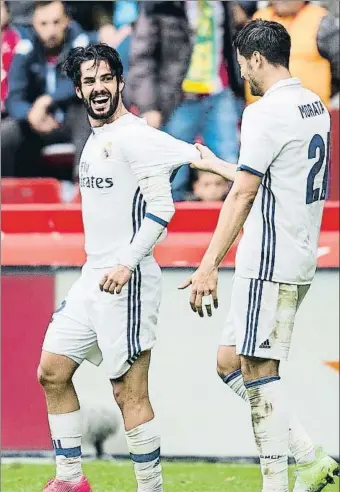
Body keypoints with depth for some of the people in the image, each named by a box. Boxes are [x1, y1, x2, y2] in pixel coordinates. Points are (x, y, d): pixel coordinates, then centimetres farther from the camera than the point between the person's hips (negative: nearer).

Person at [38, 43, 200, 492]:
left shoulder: (134, 136, -13)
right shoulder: (96, 139, 14)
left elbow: (162, 206, -19)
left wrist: (127, 264, -24)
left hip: (126, 283, -9)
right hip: (92, 278, 9)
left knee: (129, 392, -8)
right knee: (52, 372, 10)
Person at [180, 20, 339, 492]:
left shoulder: (266, 113, -15)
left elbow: (243, 194, -20)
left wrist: (209, 266, -21)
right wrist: (216, 165, 38)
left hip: (269, 264, -9)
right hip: (299, 260, 9)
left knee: (258, 372, -5)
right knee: (229, 363, 13)